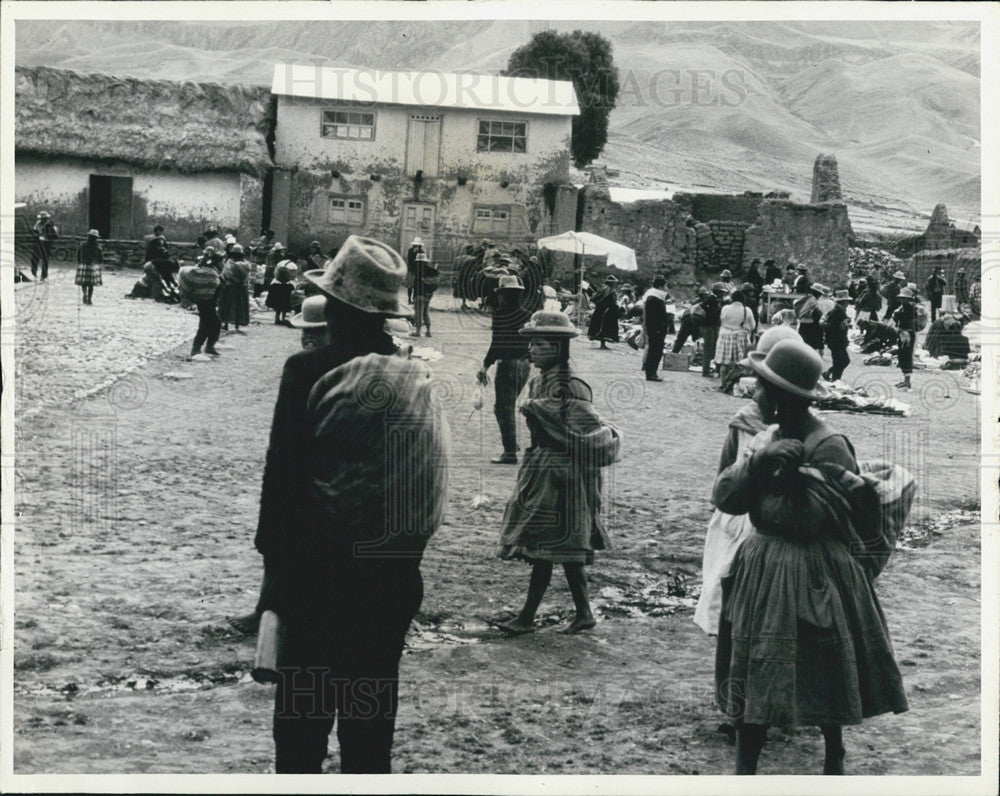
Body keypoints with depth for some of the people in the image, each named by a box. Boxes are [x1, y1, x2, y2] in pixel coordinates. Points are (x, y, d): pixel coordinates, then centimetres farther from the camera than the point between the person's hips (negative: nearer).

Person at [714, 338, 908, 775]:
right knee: (753, 678, 8)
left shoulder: (828, 447, -15)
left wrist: (792, 472, -25)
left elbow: (809, 520, -20)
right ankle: (744, 769, 16)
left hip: (812, 577, -6)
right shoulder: (765, 440, 6)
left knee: (823, 682, 7)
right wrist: (758, 461, -17)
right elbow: (723, 497, -3)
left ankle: (834, 760, 29)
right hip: (762, 571, 6)